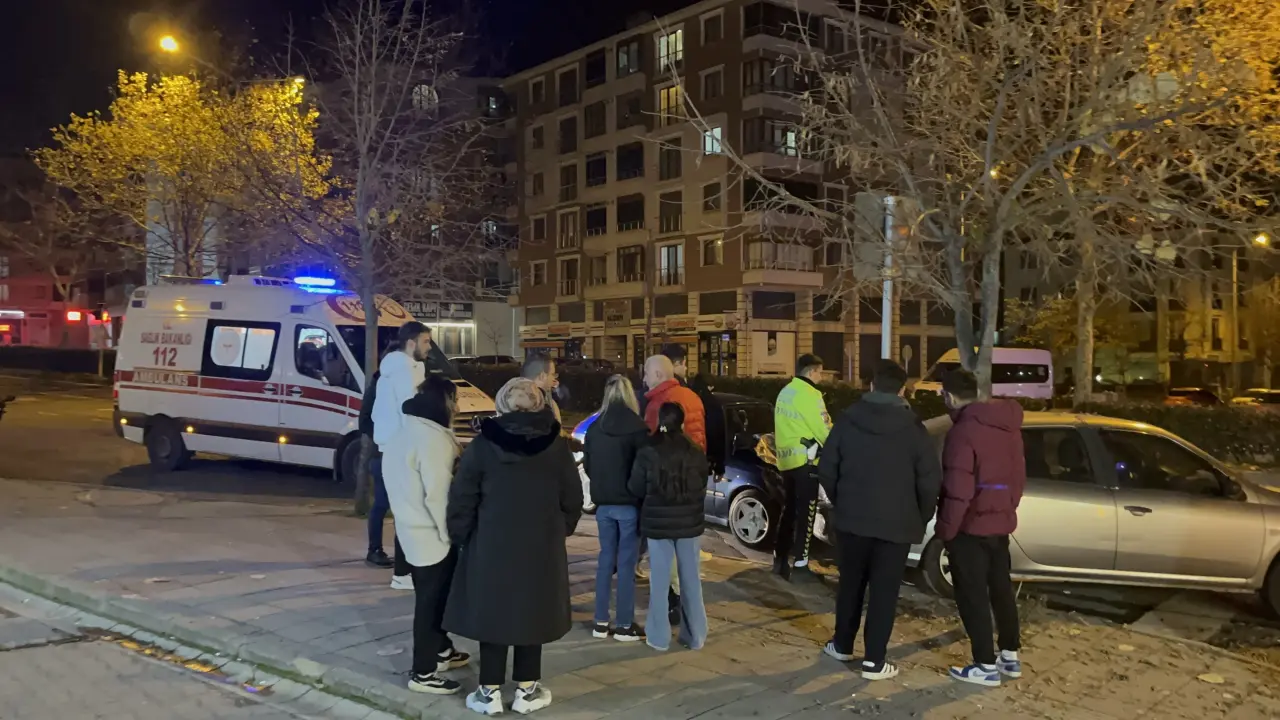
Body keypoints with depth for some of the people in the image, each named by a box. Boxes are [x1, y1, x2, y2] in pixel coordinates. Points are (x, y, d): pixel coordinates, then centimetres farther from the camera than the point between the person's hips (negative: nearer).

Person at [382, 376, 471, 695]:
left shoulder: (407, 432, 11)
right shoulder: (433, 438, -22)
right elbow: (438, 494, -24)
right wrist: (451, 533, -16)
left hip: (414, 530, 10)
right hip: (432, 535, -10)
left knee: (431, 599, 22)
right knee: (431, 602, -1)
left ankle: (440, 650, 37)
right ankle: (423, 673, 8)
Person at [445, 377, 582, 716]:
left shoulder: (483, 444, -7)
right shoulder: (556, 445, -3)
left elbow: (462, 498, -5)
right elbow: (572, 500, 1)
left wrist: (461, 537, 8)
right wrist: (559, 532, 15)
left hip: (491, 547, -1)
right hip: (542, 548, 1)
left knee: (492, 612, 9)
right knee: (532, 614, 11)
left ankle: (490, 691, 14)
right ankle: (527, 690, 17)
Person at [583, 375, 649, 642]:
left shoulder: (594, 428, 3)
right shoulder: (636, 427, -13)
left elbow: (587, 465, 12)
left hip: (603, 502, 5)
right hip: (629, 503, -5)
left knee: (606, 559, 12)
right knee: (626, 563, 1)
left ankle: (601, 622, 15)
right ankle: (624, 625, 6)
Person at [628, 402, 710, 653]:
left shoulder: (646, 453, -11)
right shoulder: (696, 453, -5)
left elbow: (635, 488, -2)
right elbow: (703, 488, 6)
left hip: (657, 524, -2)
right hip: (689, 523, 2)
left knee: (659, 581, 8)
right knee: (691, 580, 12)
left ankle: (659, 637, 12)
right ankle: (695, 636, 18)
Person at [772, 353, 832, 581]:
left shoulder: (784, 393, 13)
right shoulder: (809, 395, -14)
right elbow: (824, 431, -12)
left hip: (786, 459, 8)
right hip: (805, 460, -8)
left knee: (789, 509, 16)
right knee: (805, 512, -1)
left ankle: (780, 557, 20)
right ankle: (799, 561, 0)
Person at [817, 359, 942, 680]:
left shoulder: (848, 420, -1)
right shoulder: (912, 427, -8)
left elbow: (826, 470, 2)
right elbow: (930, 480, -8)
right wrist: (921, 518, 6)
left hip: (852, 518, 3)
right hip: (896, 523, -2)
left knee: (850, 583, 17)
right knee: (884, 591, 3)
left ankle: (842, 645, 29)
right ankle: (874, 661, 6)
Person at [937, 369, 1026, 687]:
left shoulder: (963, 431, -20)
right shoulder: (1007, 426, 7)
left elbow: (958, 491, -23)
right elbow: (1018, 476, 14)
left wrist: (945, 528, -14)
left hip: (970, 526, -8)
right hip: (1000, 522, 9)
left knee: (972, 596, 1)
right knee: (1001, 589, 19)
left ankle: (986, 667, 7)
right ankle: (1010, 656, 30)